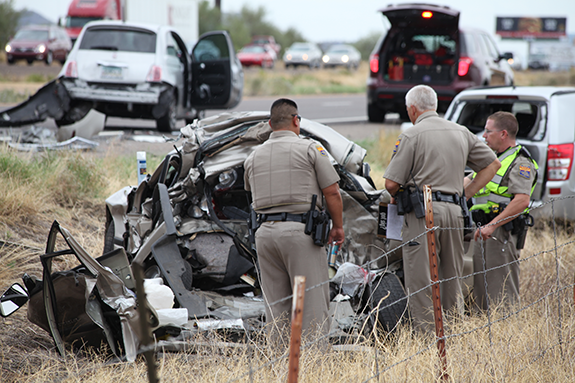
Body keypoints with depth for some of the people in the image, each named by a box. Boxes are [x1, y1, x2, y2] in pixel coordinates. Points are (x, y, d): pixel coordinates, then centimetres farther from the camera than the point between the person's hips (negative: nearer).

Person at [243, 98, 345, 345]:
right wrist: (337, 227, 8)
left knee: (276, 305, 9)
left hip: (265, 232, 5)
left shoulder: (253, 158, 14)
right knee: (312, 303, -4)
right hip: (300, 231, -5)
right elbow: (332, 193, -2)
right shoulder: (310, 149, -1)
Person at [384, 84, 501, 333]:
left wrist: (398, 198, 13)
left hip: (423, 212, -6)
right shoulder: (461, 133, 14)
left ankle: (426, 334, -7)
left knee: (419, 280, -4)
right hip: (454, 211, 6)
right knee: (451, 278, 14)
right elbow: (492, 164, 21)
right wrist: (466, 193, 17)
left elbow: (391, 183, -8)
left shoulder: (411, 136, -5)